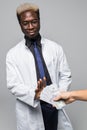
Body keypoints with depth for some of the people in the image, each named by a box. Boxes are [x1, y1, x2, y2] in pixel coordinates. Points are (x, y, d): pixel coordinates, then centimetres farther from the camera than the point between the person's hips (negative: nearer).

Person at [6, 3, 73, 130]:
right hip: (30, 111, -1)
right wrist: (34, 94, -23)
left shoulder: (55, 48, 5)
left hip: (55, 107, 2)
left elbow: (65, 75, 5)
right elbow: (13, 84, -6)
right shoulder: (13, 54, 0)